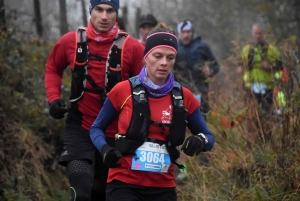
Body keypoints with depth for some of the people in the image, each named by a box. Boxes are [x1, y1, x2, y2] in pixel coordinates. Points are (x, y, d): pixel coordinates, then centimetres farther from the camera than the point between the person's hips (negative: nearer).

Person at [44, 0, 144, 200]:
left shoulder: (132, 47, -11)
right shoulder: (71, 41, -5)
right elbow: (53, 68, 14)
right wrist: (54, 98, 0)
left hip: (116, 133, 1)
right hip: (80, 128, -1)